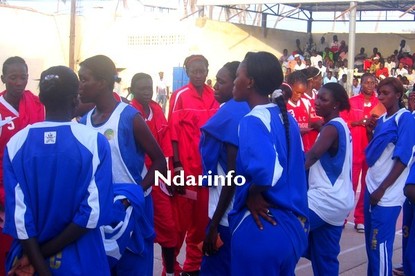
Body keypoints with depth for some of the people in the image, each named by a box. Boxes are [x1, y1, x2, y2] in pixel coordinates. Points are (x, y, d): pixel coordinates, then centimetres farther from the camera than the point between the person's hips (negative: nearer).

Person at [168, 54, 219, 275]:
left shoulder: (214, 96, 8)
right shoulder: (180, 96, -4)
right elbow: (173, 132, -6)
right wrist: (176, 165, -10)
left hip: (207, 167, 4)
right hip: (186, 167, -4)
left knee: (202, 218, 10)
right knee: (180, 218, 0)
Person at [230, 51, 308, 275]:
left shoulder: (253, 120, -15)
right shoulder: (286, 118, 9)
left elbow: (266, 170, -32)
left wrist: (251, 195, -15)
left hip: (259, 229, -8)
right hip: (292, 227, 8)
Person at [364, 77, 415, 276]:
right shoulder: (381, 119, 11)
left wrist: (382, 189, -16)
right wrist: (371, 132, 1)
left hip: (387, 193, -7)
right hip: (372, 186, 7)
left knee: (380, 245, -3)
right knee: (371, 243, 14)